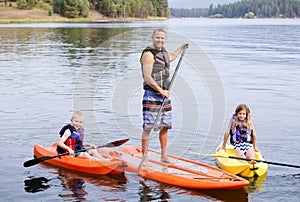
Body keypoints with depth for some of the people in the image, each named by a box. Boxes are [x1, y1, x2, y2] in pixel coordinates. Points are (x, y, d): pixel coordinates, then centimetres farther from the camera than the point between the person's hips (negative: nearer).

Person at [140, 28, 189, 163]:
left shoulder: (164, 53, 15)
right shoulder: (148, 54, -12)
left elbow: (172, 57, 42)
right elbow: (147, 77, -19)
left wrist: (182, 47, 48)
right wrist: (161, 91, -16)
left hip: (164, 95, 8)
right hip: (151, 95, -8)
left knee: (165, 126, 11)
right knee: (148, 127, -6)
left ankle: (164, 156, 20)